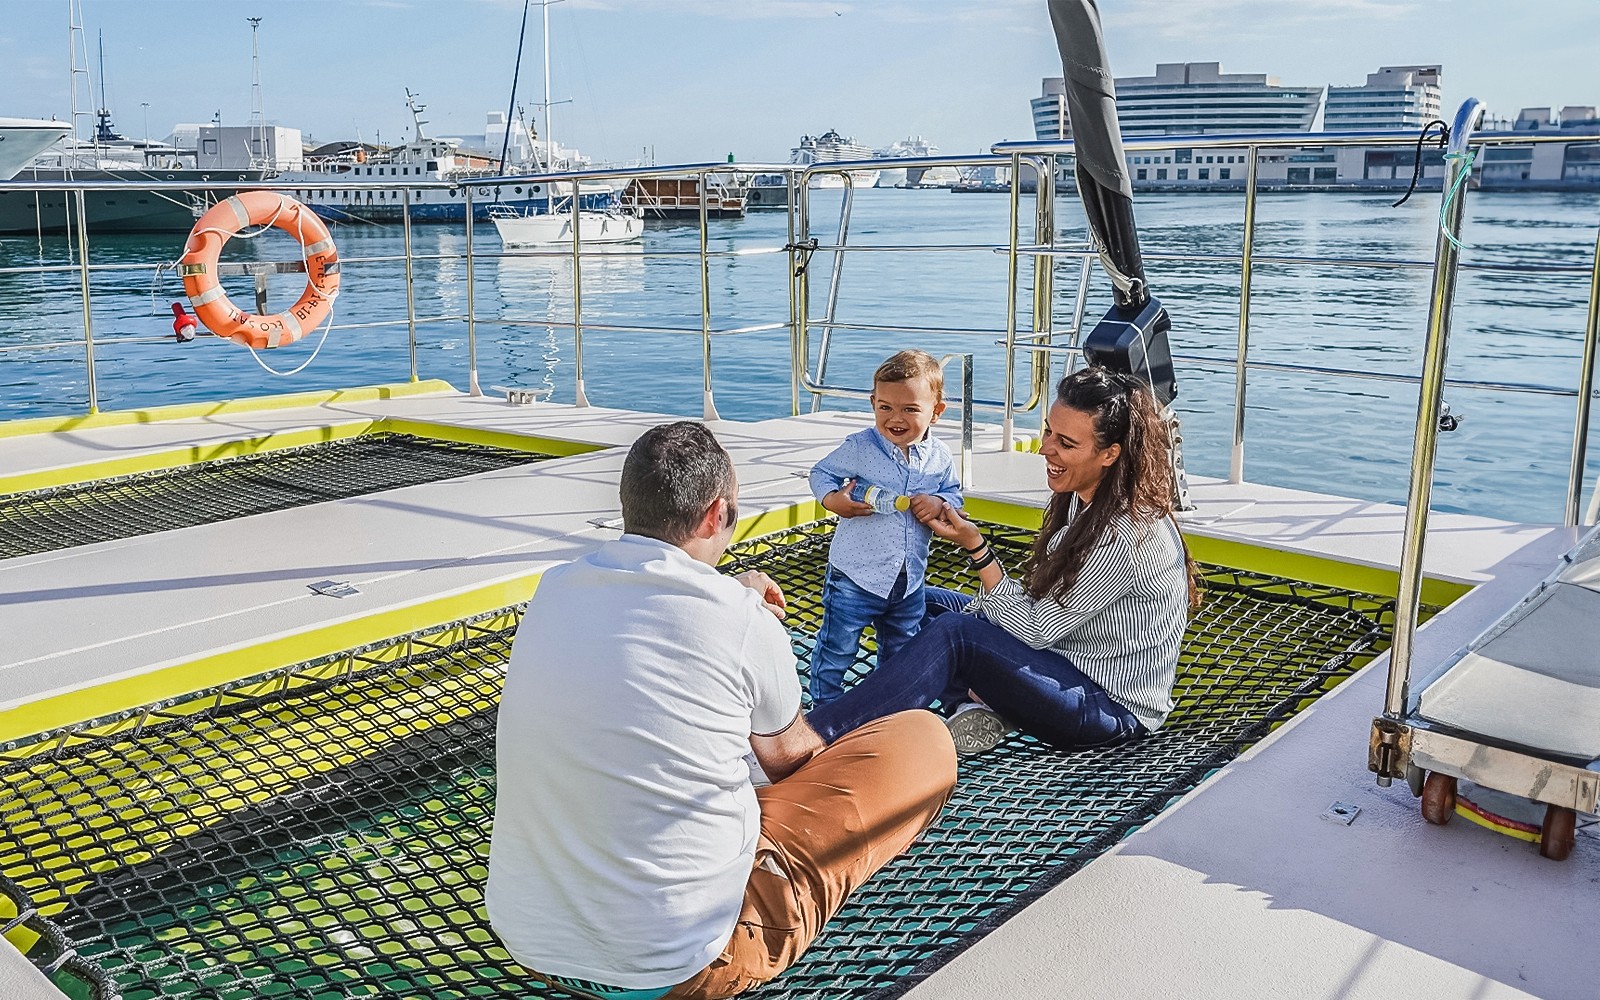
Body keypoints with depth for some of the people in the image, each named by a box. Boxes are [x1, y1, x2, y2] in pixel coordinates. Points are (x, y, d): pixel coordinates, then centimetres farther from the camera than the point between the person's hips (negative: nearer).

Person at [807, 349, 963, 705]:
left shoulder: (939, 457, -3)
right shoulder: (858, 447, -14)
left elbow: (954, 492, 11)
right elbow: (821, 473, -1)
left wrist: (939, 502, -12)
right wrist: (833, 500, -21)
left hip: (909, 579, 4)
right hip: (856, 577, -4)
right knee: (836, 649, 4)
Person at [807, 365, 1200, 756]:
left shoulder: (1125, 536, -27)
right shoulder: (1082, 500, 2)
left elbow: (1036, 630, -21)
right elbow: (1042, 598, 10)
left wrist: (975, 546, -20)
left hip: (1115, 706, -10)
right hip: (1067, 659, 10)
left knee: (952, 634, -28)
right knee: (923, 603, 10)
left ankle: (813, 737, -26)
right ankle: (982, 706, -11)